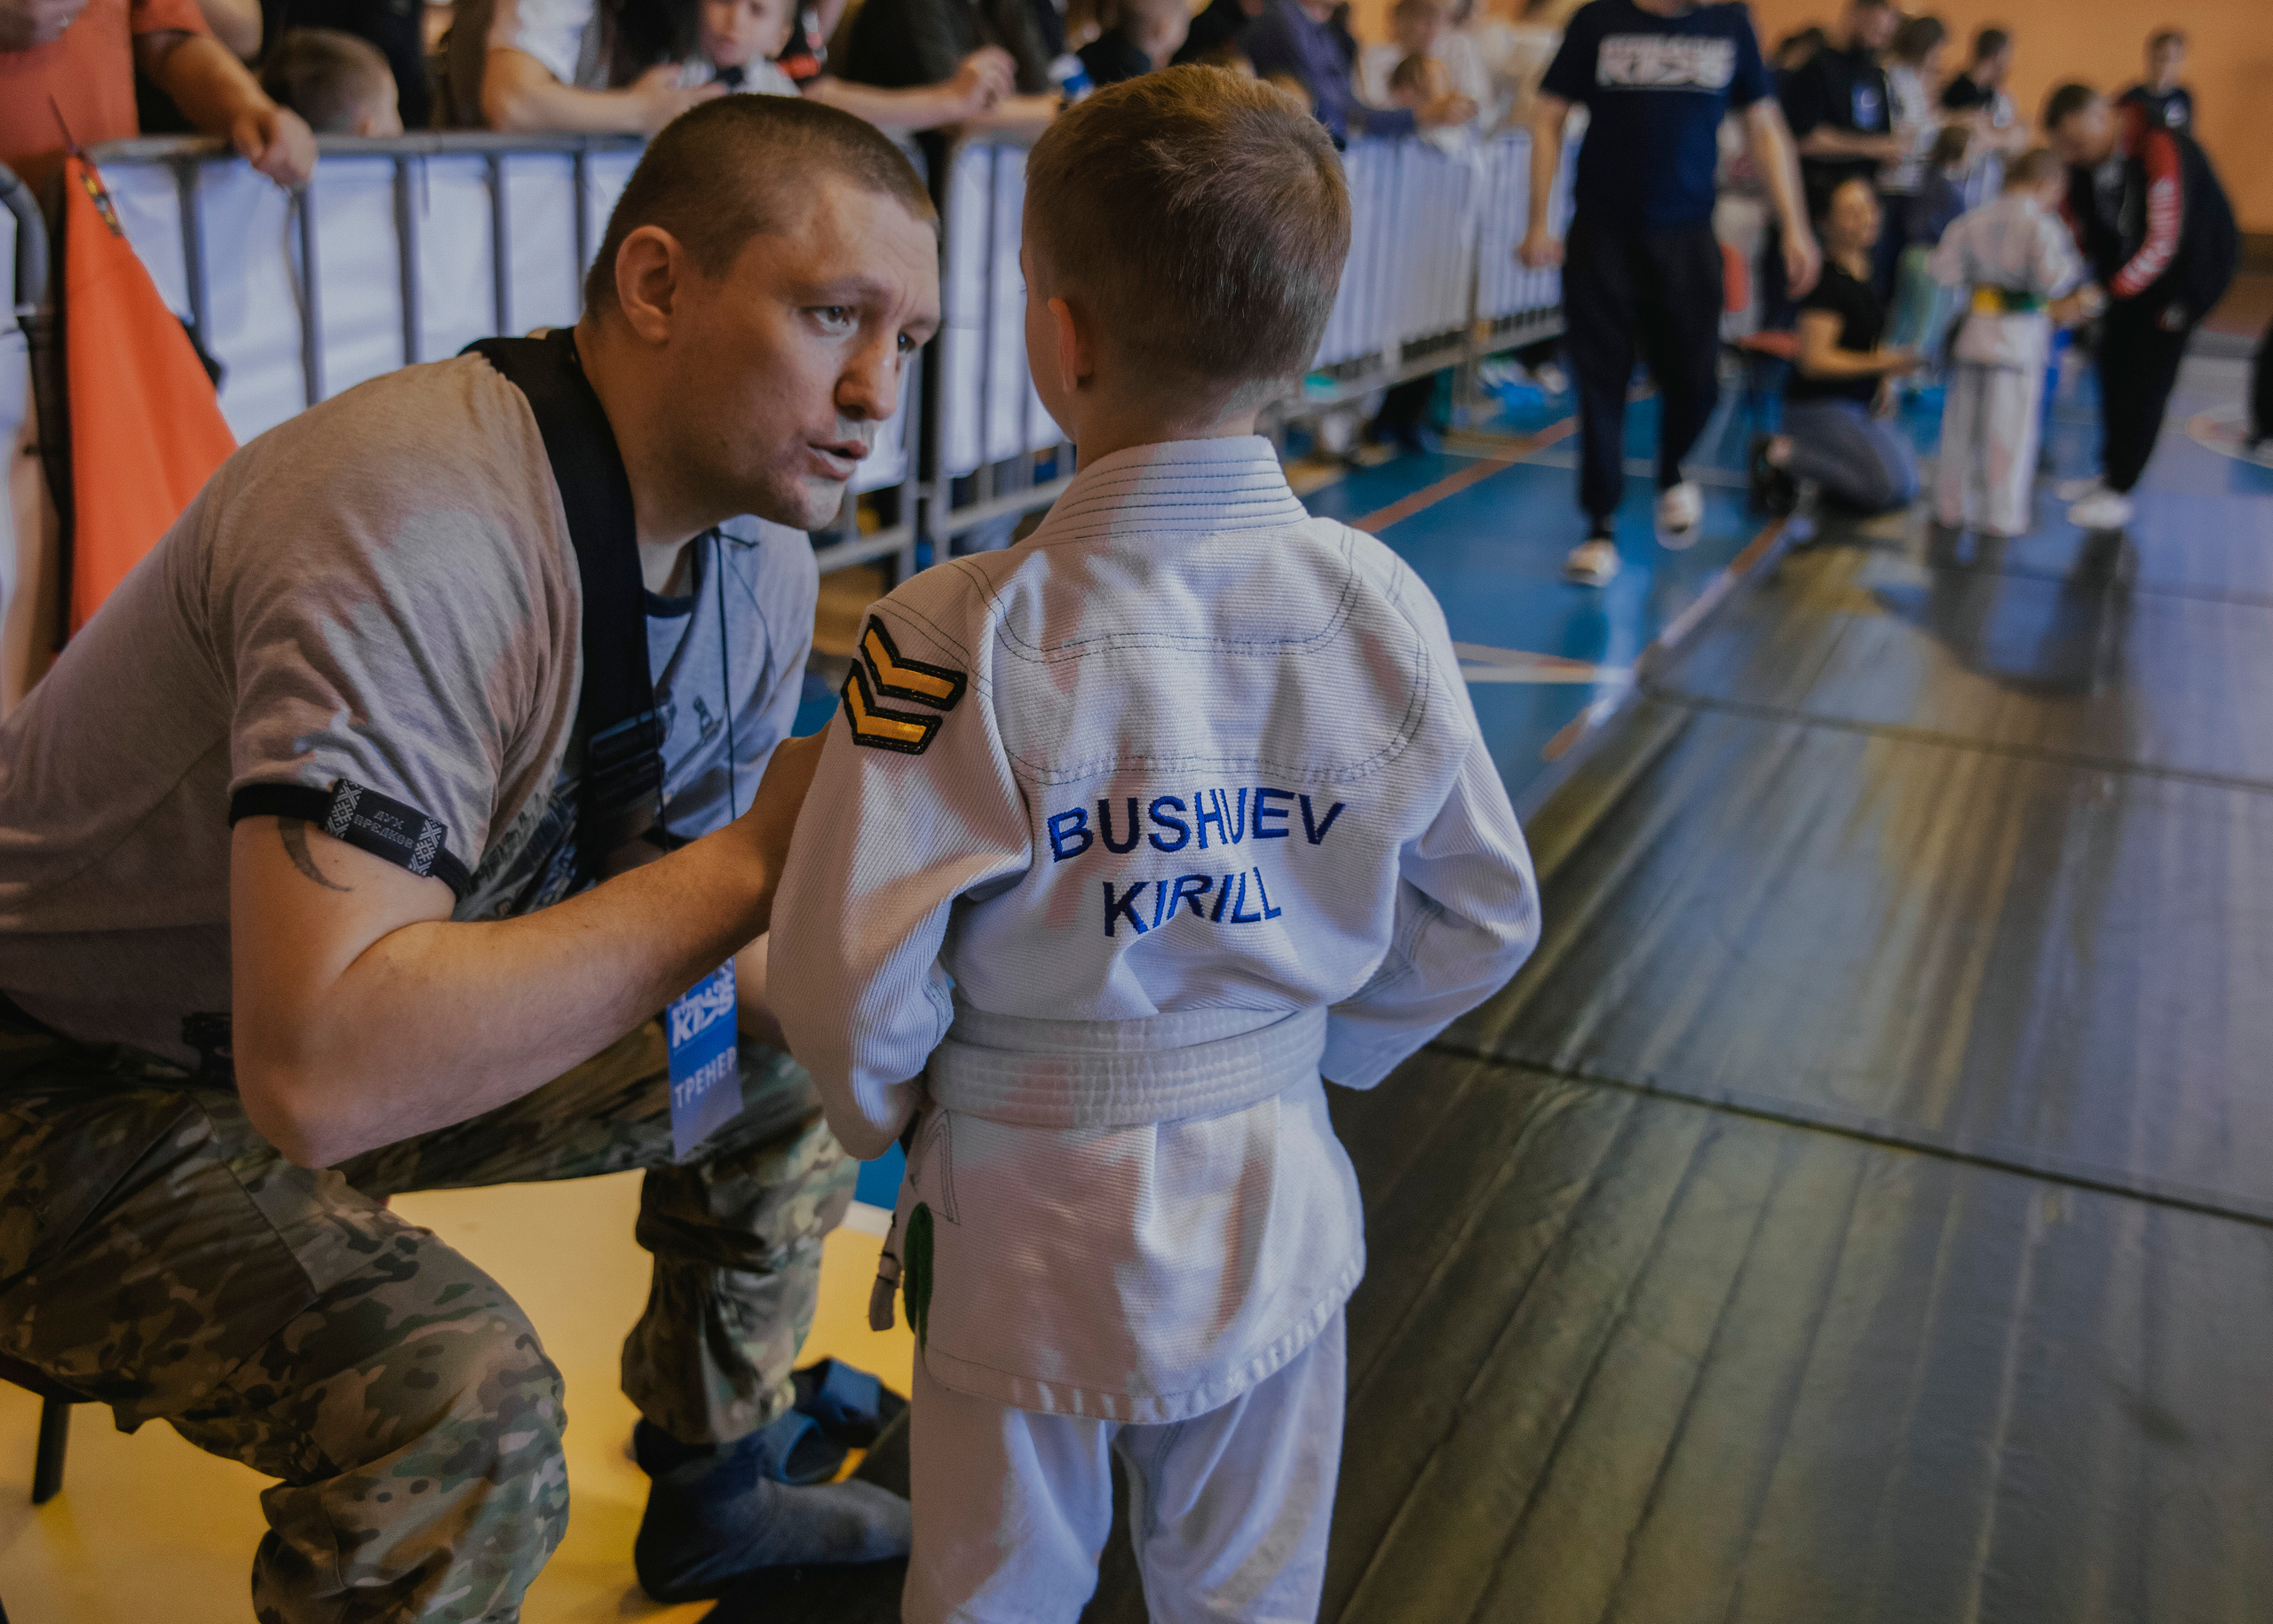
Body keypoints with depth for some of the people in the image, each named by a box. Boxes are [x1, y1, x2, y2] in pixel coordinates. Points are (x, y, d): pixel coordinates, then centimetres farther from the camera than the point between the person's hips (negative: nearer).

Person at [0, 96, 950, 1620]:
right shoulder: (417, 530, -34)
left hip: (378, 1025, 9)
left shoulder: (761, 551, -6)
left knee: (795, 1055, 13)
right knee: (458, 1392, -31)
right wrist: (753, 859, -37)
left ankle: (713, 1490, 35)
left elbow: (667, 941, 5)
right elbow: (319, 1069, -43)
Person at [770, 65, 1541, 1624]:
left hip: (1025, 1222, -3)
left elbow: (849, 982, -19)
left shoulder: (955, 641, -25)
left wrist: (889, 1109, 3)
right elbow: (1480, 922, -3)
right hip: (1270, 1207, 3)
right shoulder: (1381, 607, -13)